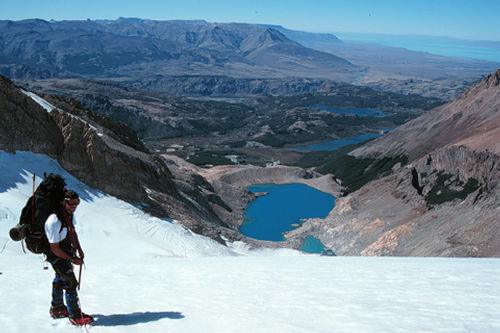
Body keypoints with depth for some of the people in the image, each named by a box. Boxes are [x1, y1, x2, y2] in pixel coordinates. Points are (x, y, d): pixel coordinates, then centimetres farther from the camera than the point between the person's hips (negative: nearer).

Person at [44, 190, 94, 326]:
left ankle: (56, 309, 42)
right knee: (70, 283, -11)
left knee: (60, 279, 23)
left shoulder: (69, 213, -7)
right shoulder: (54, 221, -34)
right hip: (56, 255, -9)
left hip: (67, 250, 9)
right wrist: (73, 260, -20)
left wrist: (79, 249, 6)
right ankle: (76, 317, -1)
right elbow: (54, 248, -27)